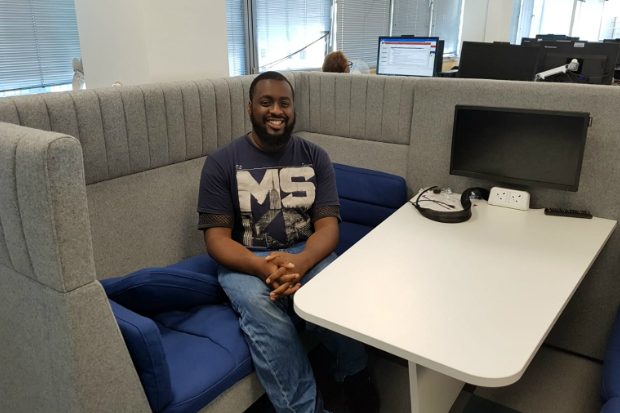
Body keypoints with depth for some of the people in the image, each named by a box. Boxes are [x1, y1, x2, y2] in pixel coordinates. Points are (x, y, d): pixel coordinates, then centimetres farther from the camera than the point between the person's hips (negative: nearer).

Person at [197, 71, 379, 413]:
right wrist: (263, 267, -27)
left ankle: (355, 378, -2)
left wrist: (299, 263, -26)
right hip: (246, 262, -1)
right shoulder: (221, 162, -2)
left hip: (307, 254, 2)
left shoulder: (315, 157, 5)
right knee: (262, 310, -35)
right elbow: (216, 238, -7)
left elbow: (327, 226, -3)